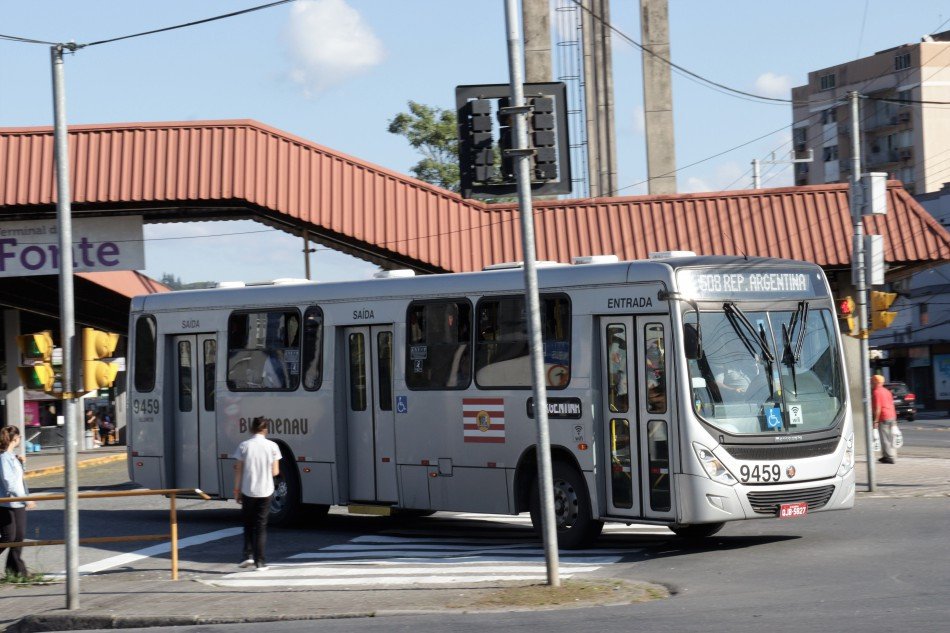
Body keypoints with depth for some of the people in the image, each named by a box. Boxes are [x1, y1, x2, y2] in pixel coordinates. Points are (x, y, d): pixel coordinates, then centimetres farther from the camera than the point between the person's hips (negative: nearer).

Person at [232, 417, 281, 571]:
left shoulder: (244, 446, -5)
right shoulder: (272, 446, -5)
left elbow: (239, 470, -3)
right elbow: (275, 472, -4)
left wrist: (237, 490, 5)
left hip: (248, 491, 0)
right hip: (265, 492, 0)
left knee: (248, 523, 17)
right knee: (261, 525, 7)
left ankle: (248, 555, 4)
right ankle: (260, 561, 4)